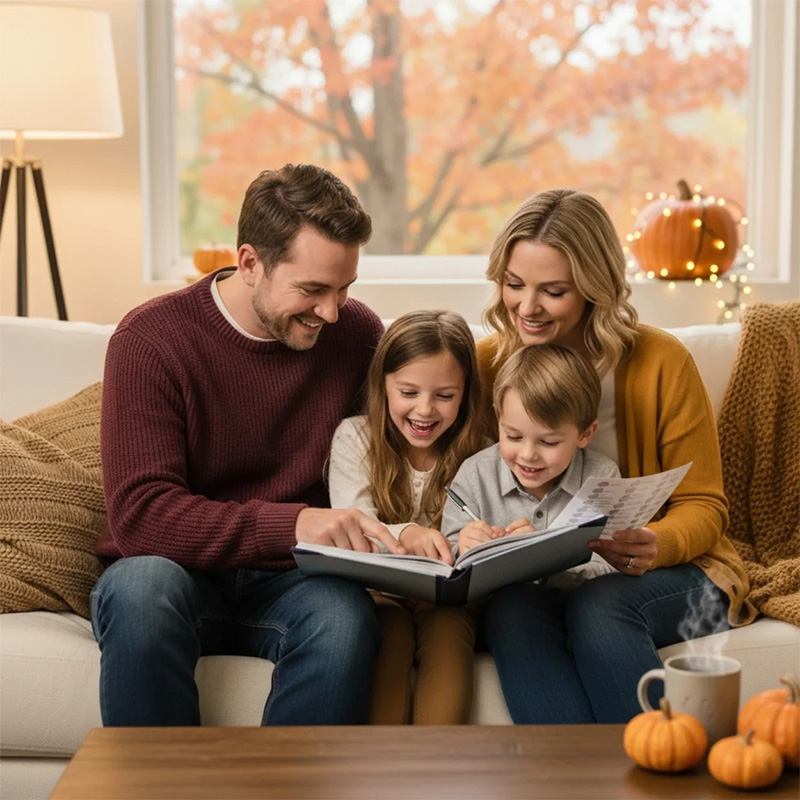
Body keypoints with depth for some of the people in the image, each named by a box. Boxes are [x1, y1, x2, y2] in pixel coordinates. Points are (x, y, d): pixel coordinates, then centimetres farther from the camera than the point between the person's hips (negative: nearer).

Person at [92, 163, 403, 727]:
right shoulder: (151, 339, -10)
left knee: (345, 615, -33)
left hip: (289, 580, 2)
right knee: (141, 586, -37)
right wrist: (292, 523, -33)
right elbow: (140, 514, -20)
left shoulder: (355, 333, 2)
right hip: (177, 572, -2)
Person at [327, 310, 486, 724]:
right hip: (378, 595, -1)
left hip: (445, 599, 1)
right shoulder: (355, 438, 2)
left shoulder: (476, 456, 5)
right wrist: (404, 535, -35)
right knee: (389, 629, -32)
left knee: (449, 629, -30)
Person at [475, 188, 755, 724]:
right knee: (510, 610, -33)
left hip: (668, 576, -2)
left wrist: (656, 546, -23)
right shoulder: (486, 363, 2)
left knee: (598, 606, -35)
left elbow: (703, 507, 0)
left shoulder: (662, 363, -6)